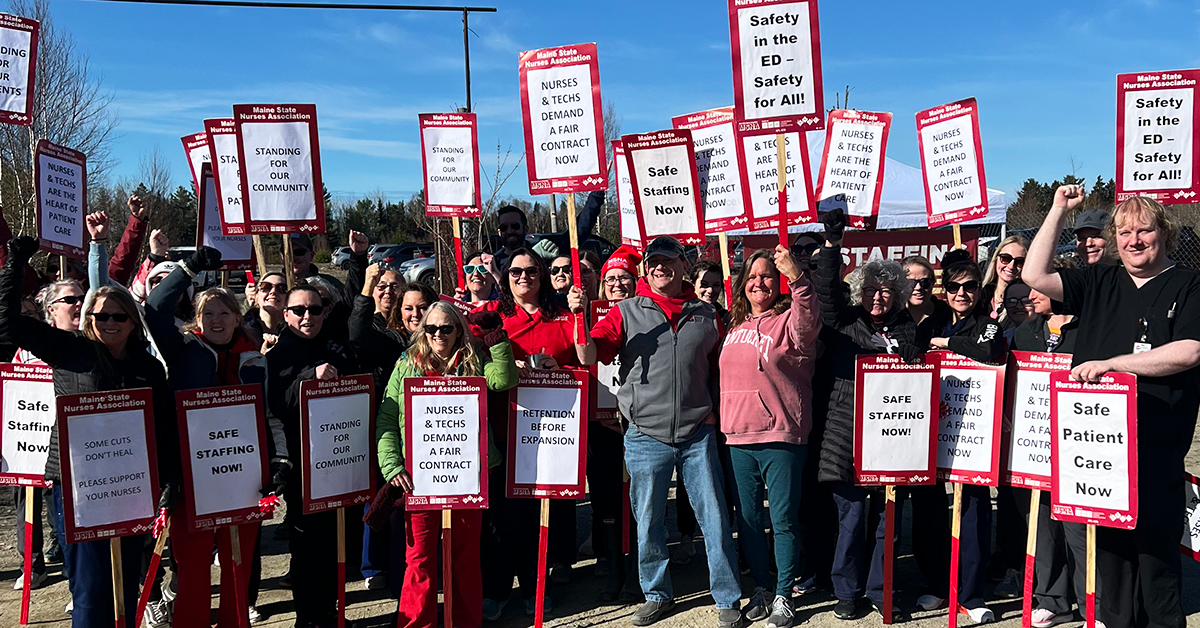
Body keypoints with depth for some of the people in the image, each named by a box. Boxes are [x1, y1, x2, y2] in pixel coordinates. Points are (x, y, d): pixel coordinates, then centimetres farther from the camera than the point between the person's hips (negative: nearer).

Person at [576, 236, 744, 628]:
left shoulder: (706, 315, 8)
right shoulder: (627, 312, 3)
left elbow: (720, 369, 18)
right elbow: (590, 356, -7)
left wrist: (713, 411, 6)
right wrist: (579, 316, -21)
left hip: (697, 434, 1)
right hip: (646, 436, 0)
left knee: (714, 519, 4)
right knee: (648, 522, 9)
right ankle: (657, 595, 27)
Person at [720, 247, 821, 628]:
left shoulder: (788, 321, -5)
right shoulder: (736, 326, 15)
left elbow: (809, 321, -30)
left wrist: (797, 278, -44)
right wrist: (722, 420, 19)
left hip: (781, 437, -6)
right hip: (738, 438, 6)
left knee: (783, 520, 1)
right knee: (747, 518, 12)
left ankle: (783, 596, 13)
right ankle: (761, 588, 27)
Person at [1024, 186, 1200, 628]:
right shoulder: (1098, 283, 12)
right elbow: (1036, 277, 5)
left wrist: (1109, 363, -16)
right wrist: (1059, 210, 5)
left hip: (1156, 446, -4)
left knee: (1155, 544, 3)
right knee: (1108, 540, 11)